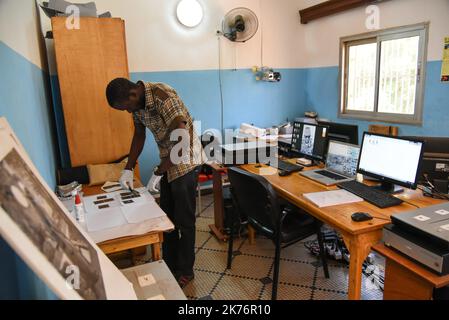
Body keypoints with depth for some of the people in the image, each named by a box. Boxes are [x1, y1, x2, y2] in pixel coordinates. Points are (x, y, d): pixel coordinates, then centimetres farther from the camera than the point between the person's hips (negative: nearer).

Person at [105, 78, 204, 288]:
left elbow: (183, 138, -29)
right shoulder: (138, 104, 2)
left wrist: (163, 166, -18)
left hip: (184, 162, -9)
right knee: (167, 217, 15)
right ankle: (170, 265, 32)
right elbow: (139, 135, 14)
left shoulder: (162, 96, -25)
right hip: (168, 162, 9)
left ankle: (185, 271, 19)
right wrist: (128, 169, 10)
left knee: (184, 220, 2)